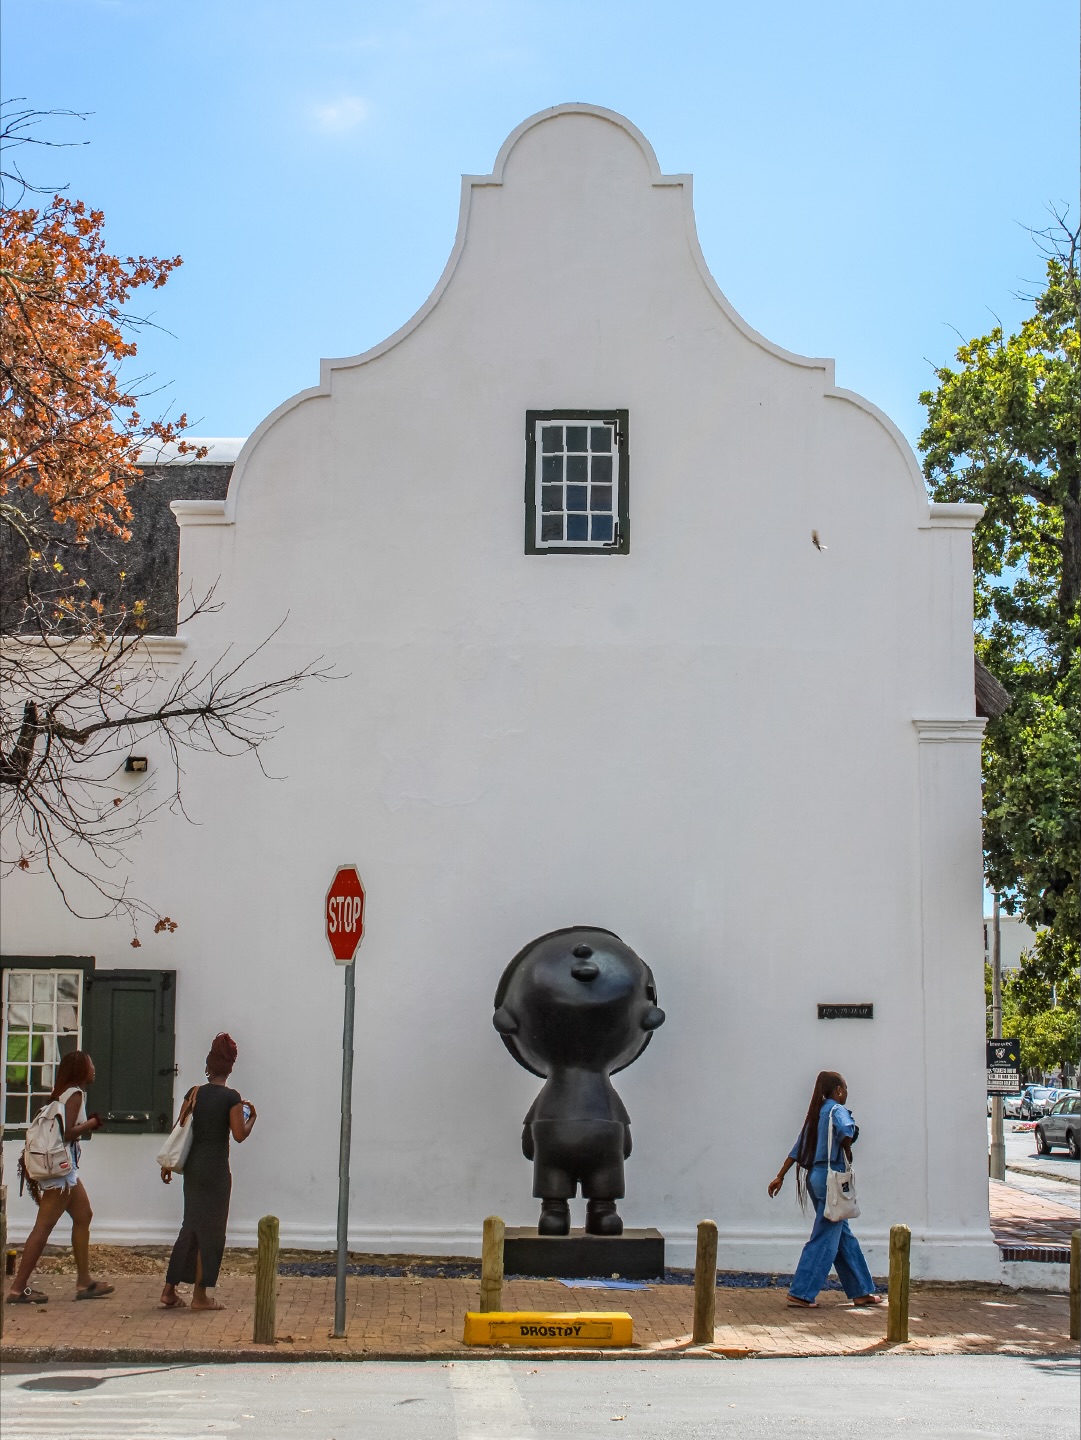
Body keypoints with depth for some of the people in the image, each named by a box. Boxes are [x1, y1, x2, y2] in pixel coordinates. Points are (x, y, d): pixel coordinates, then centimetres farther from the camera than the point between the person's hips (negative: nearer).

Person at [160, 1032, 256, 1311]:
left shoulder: (194, 1093, 4)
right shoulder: (231, 1097, -10)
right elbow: (239, 1135, -14)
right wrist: (251, 1118, 6)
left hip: (192, 1165, 5)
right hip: (216, 1168, -5)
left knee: (191, 1226, 16)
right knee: (210, 1230, 3)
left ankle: (170, 1289, 17)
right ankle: (200, 1295, 7)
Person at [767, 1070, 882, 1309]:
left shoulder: (816, 1113, 16)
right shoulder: (837, 1111, -8)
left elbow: (797, 1148, 17)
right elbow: (846, 1130, -32)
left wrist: (780, 1176, 18)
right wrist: (848, 1154, -13)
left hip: (815, 1175, 9)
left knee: (843, 1235, 14)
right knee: (825, 1238, -5)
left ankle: (861, 1292, 19)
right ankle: (801, 1293, -7)